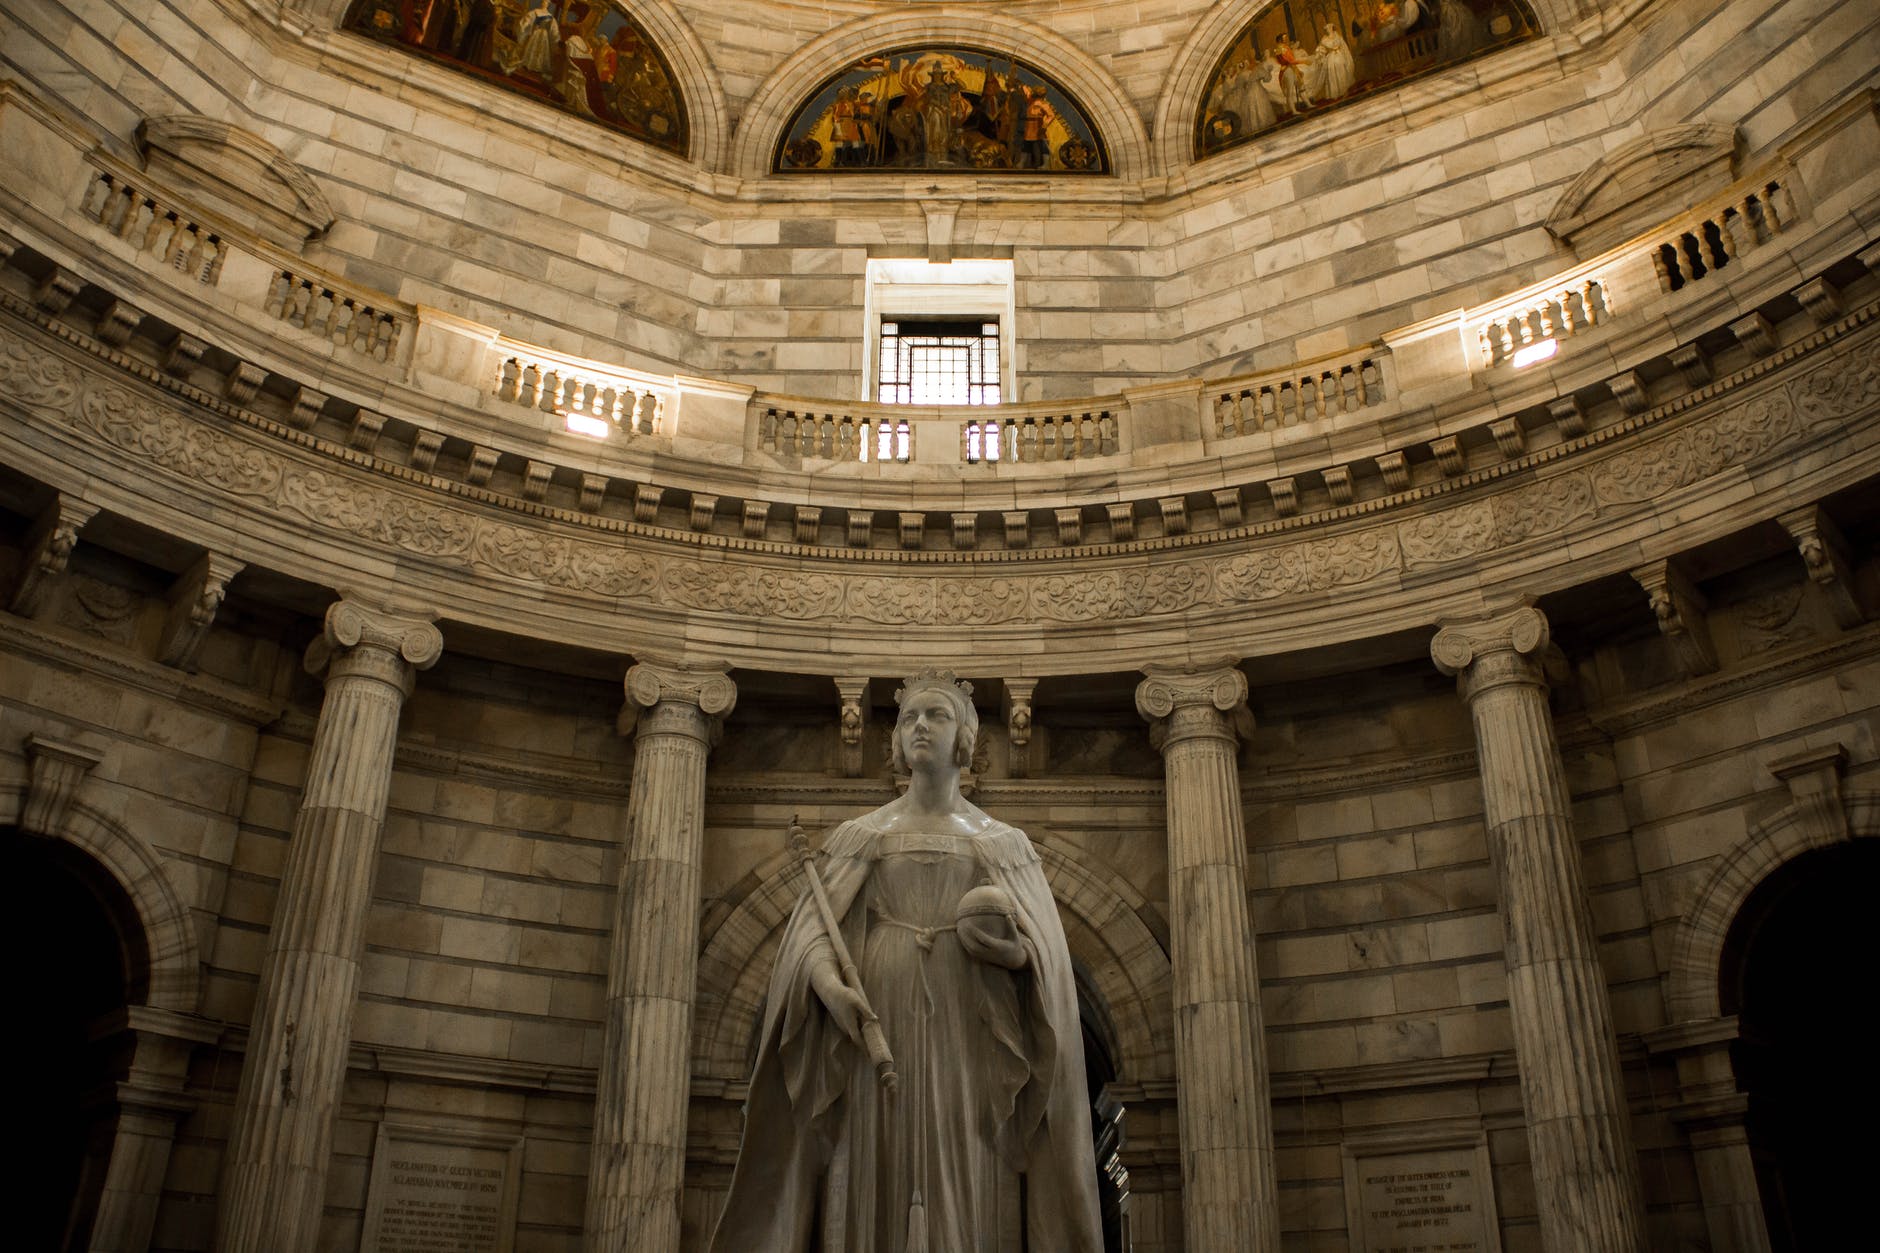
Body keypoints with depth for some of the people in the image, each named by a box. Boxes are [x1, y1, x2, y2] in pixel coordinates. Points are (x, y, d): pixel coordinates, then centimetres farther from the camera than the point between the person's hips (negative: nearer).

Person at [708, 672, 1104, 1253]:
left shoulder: (1006, 845, 12)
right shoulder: (857, 837, 13)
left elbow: (1046, 959, 6)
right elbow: (810, 932, 2)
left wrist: (1013, 950, -16)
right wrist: (829, 985, -18)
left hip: (965, 1043, 0)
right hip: (875, 1035, 0)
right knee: (872, 1204, -4)